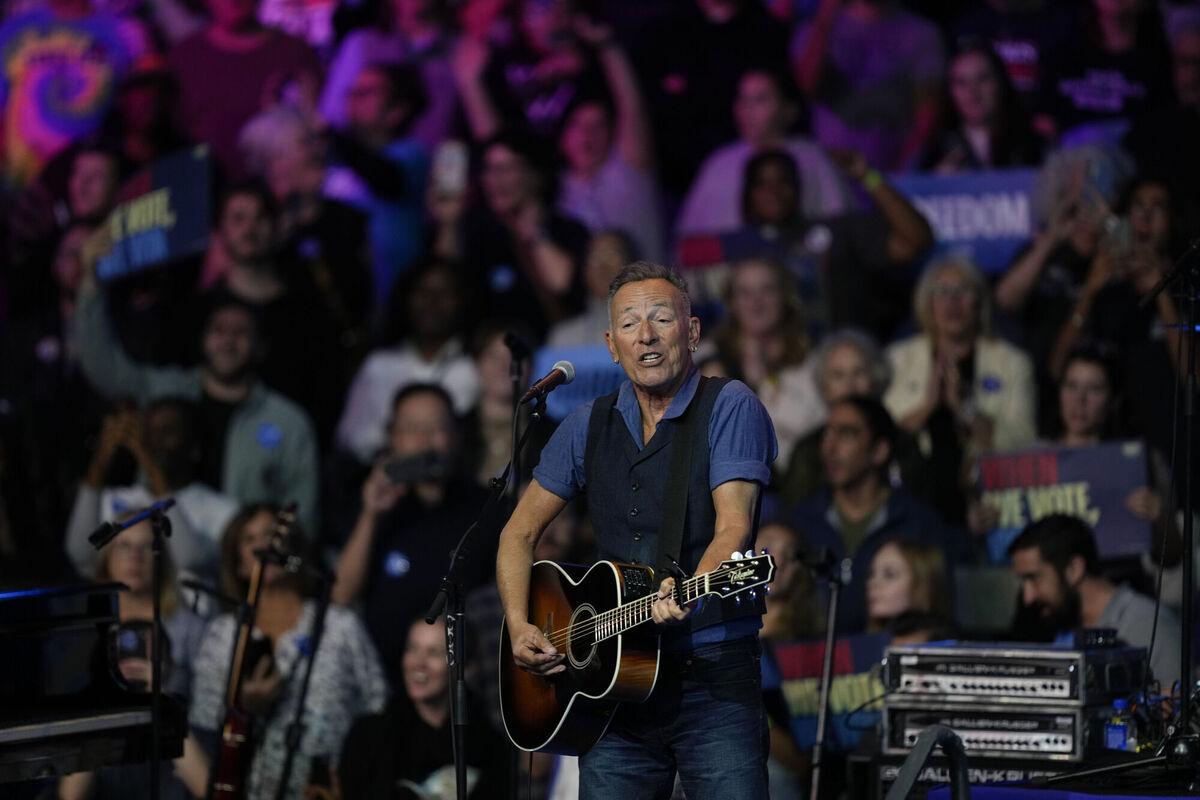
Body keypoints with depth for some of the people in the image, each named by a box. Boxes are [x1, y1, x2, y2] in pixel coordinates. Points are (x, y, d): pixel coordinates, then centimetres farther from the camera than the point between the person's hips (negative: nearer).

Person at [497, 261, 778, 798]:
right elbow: (520, 532, 19)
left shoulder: (729, 407, -2)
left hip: (714, 675, -4)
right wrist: (519, 629, 4)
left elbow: (733, 527, -13)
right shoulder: (589, 426, 13)